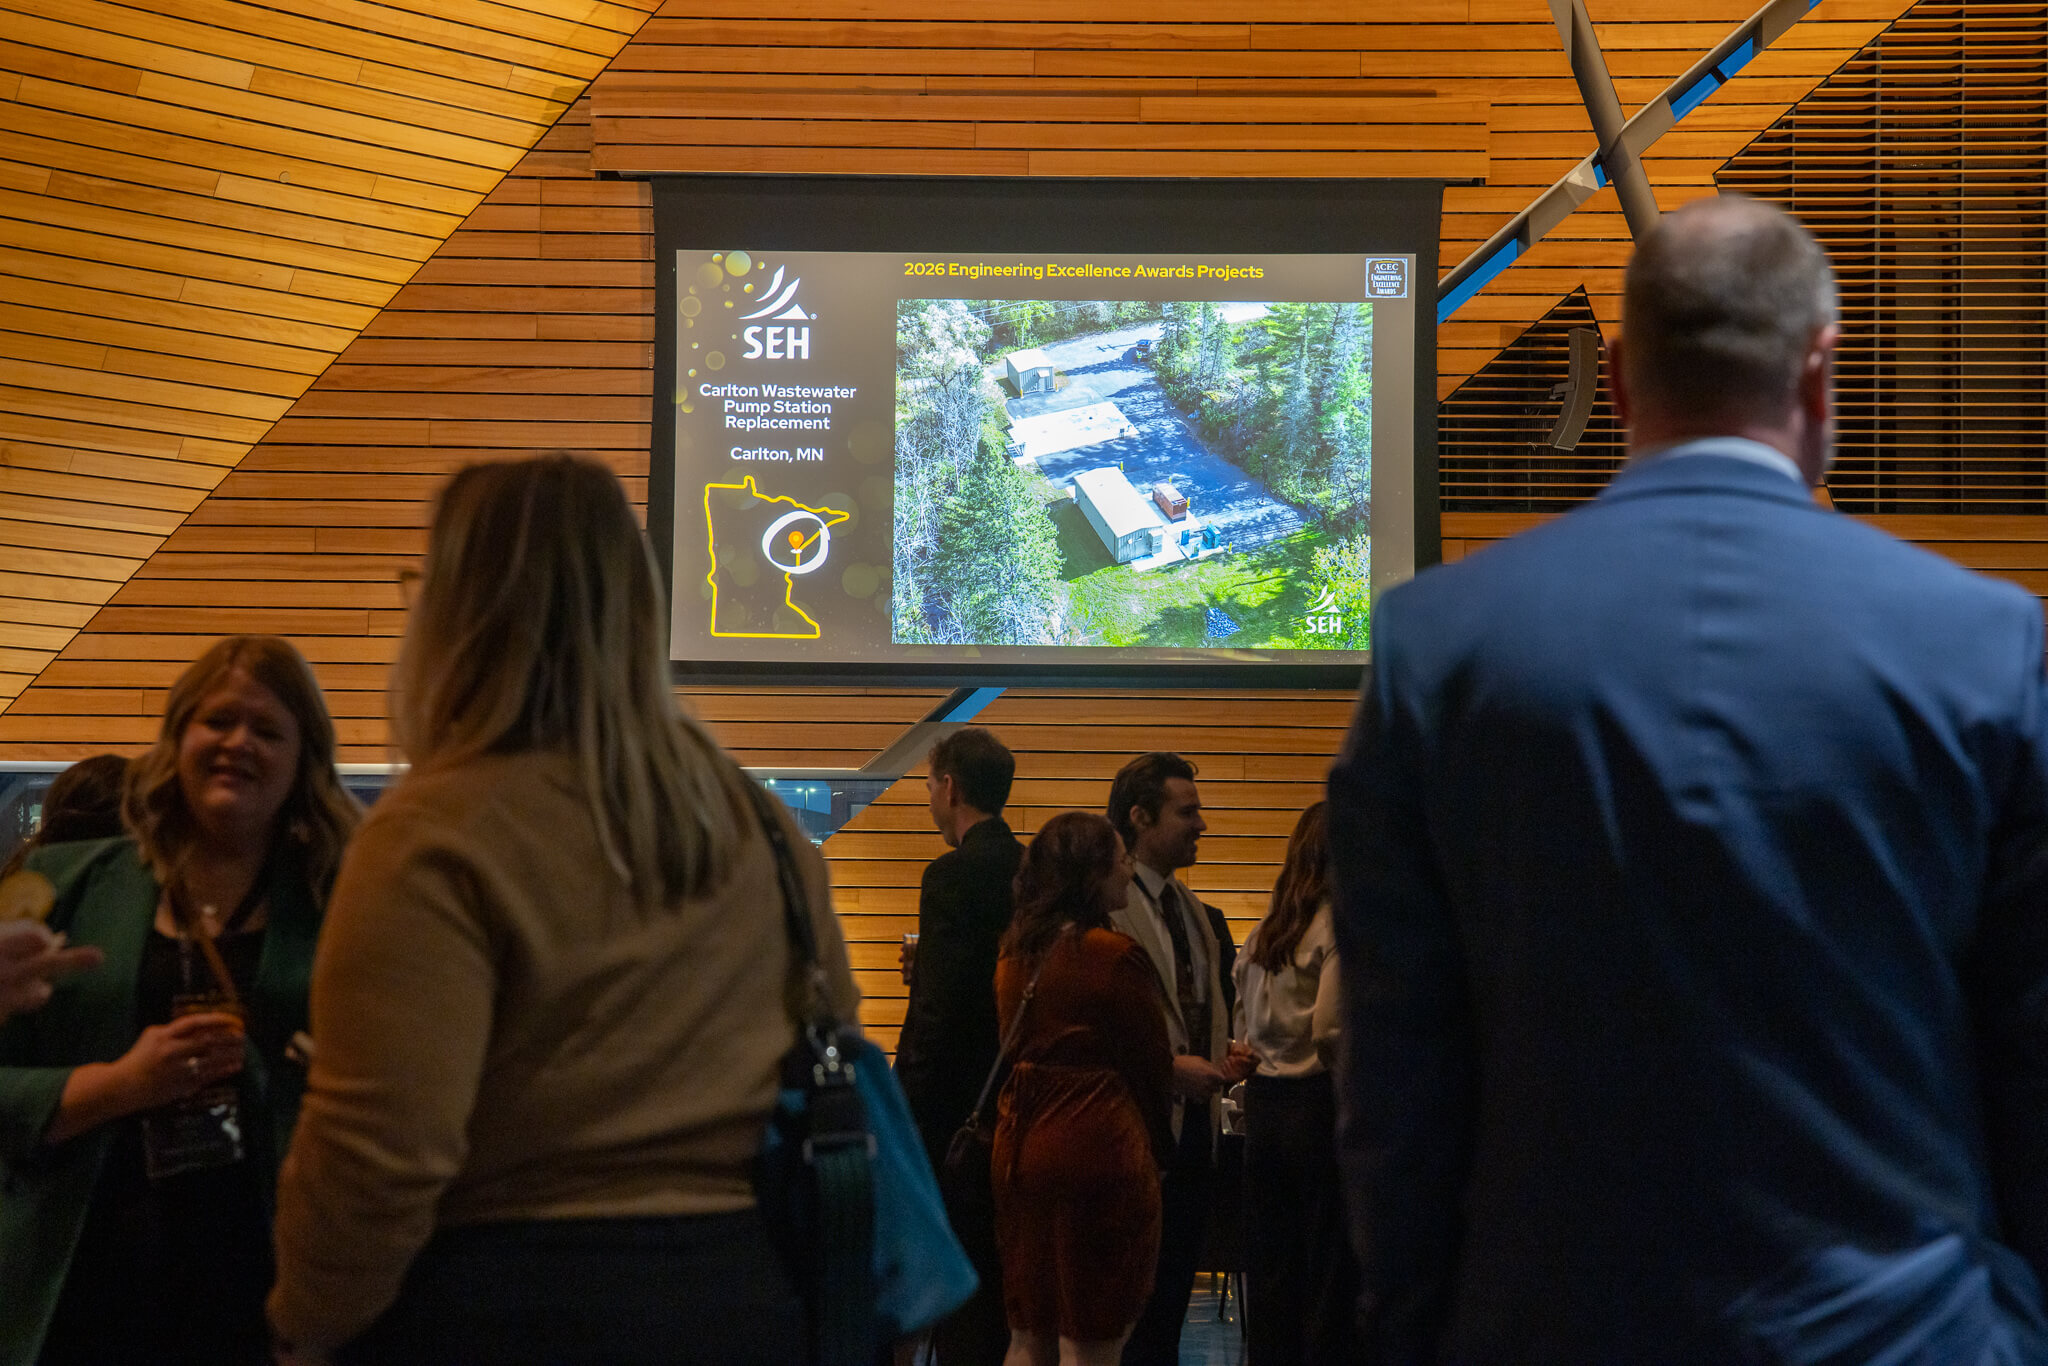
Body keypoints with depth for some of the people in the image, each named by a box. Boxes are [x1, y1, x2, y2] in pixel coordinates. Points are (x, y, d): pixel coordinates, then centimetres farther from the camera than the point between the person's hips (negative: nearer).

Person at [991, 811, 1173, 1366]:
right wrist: (1156, 1142, 12)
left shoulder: (1016, 950, 9)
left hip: (1021, 1141, 7)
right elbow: (1150, 1060, -5)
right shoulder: (1114, 954, -12)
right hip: (1098, 1147, -7)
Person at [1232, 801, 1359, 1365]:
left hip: (1263, 1102, 7)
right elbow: (1330, 1029, -19)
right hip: (1319, 1103, -7)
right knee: (1331, 1274, 0)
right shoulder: (1342, 925, -11)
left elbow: (1244, 1031, 13)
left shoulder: (1262, 933, 13)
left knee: (1270, 1270, 12)